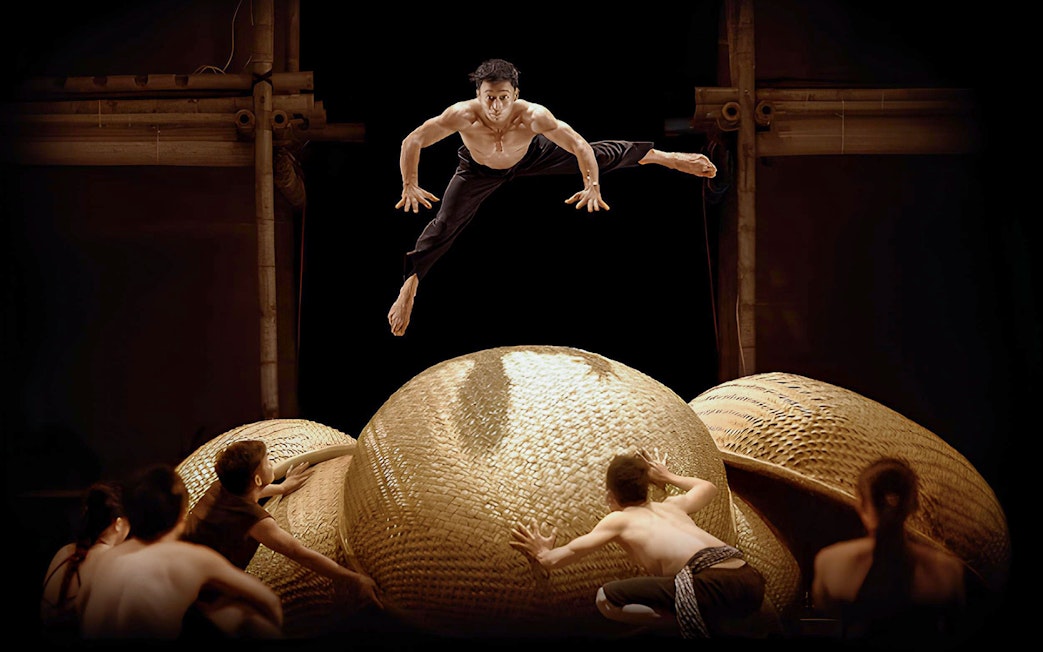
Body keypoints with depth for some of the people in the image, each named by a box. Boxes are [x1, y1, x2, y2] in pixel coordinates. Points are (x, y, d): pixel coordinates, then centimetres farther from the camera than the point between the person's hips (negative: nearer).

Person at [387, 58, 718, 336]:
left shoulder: (533, 116, -43)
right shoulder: (462, 115, -44)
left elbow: (581, 147, -33)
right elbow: (412, 142, -33)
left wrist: (592, 187, -40)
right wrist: (410, 186, -38)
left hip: (529, 156, 1)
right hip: (479, 169, -1)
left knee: (599, 156, 8)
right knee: (444, 225, 1)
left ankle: (660, 156, 33)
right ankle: (408, 287, 19)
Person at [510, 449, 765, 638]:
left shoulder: (619, 519, 17)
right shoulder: (672, 505, 32)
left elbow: (558, 558, 18)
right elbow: (708, 487, 54)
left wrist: (543, 553, 40)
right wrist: (669, 477, 66)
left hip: (715, 584, -7)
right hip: (752, 582, 7)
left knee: (607, 598, -1)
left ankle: (700, 625, -8)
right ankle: (720, 627, 11)